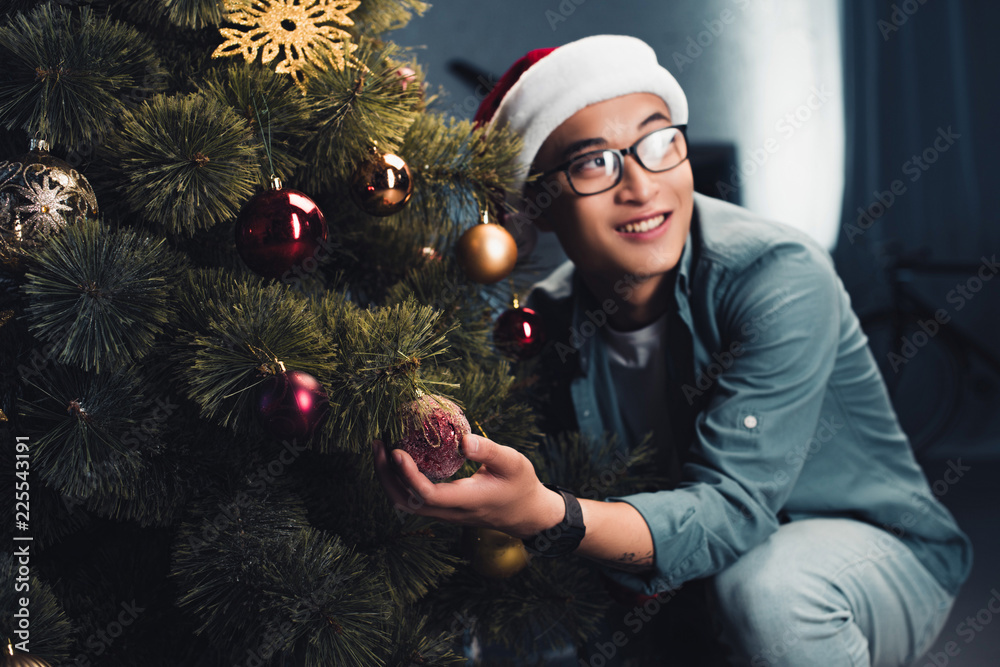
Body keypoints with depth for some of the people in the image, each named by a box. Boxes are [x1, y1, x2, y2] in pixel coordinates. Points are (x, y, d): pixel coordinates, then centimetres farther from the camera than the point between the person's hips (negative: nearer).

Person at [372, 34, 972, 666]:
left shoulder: (779, 277, -25)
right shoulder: (550, 319, -9)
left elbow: (731, 509, -32)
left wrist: (545, 516, -48)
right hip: (690, 572, 5)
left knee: (767, 590, -37)